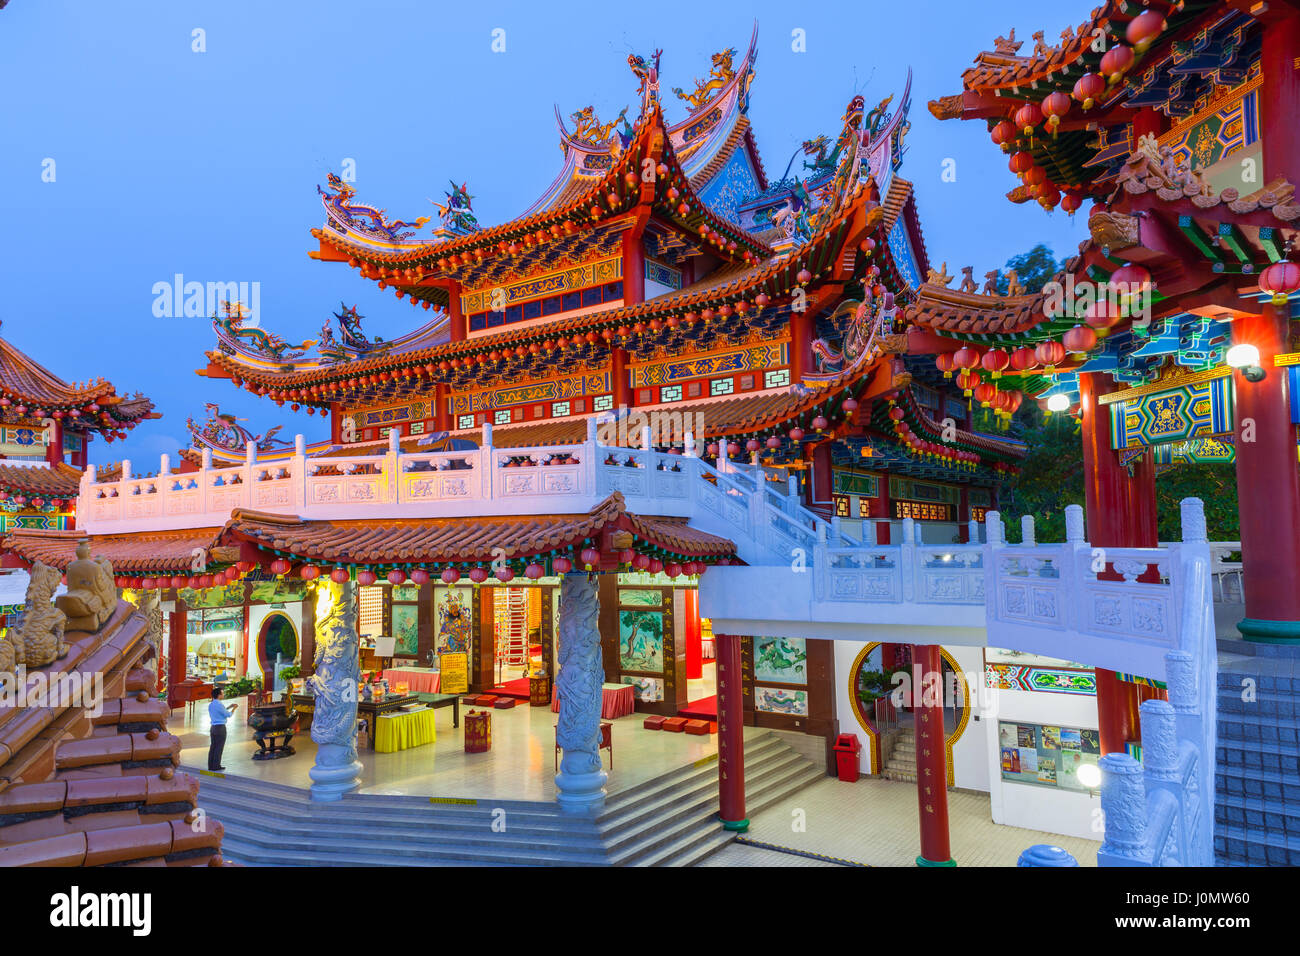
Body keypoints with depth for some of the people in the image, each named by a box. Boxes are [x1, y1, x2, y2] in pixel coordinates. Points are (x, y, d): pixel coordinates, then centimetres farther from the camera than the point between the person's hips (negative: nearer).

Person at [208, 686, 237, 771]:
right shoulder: (219, 705, -17)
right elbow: (228, 715, -8)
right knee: (219, 747, -2)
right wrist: (234, 708, 7)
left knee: (213, 747, 11)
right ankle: (216, 766, 1)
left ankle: (211, 765, 13)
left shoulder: (210, 705, 9)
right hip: (220, 728, -8)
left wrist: (229, 707, 22)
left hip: (213, 728, 8)